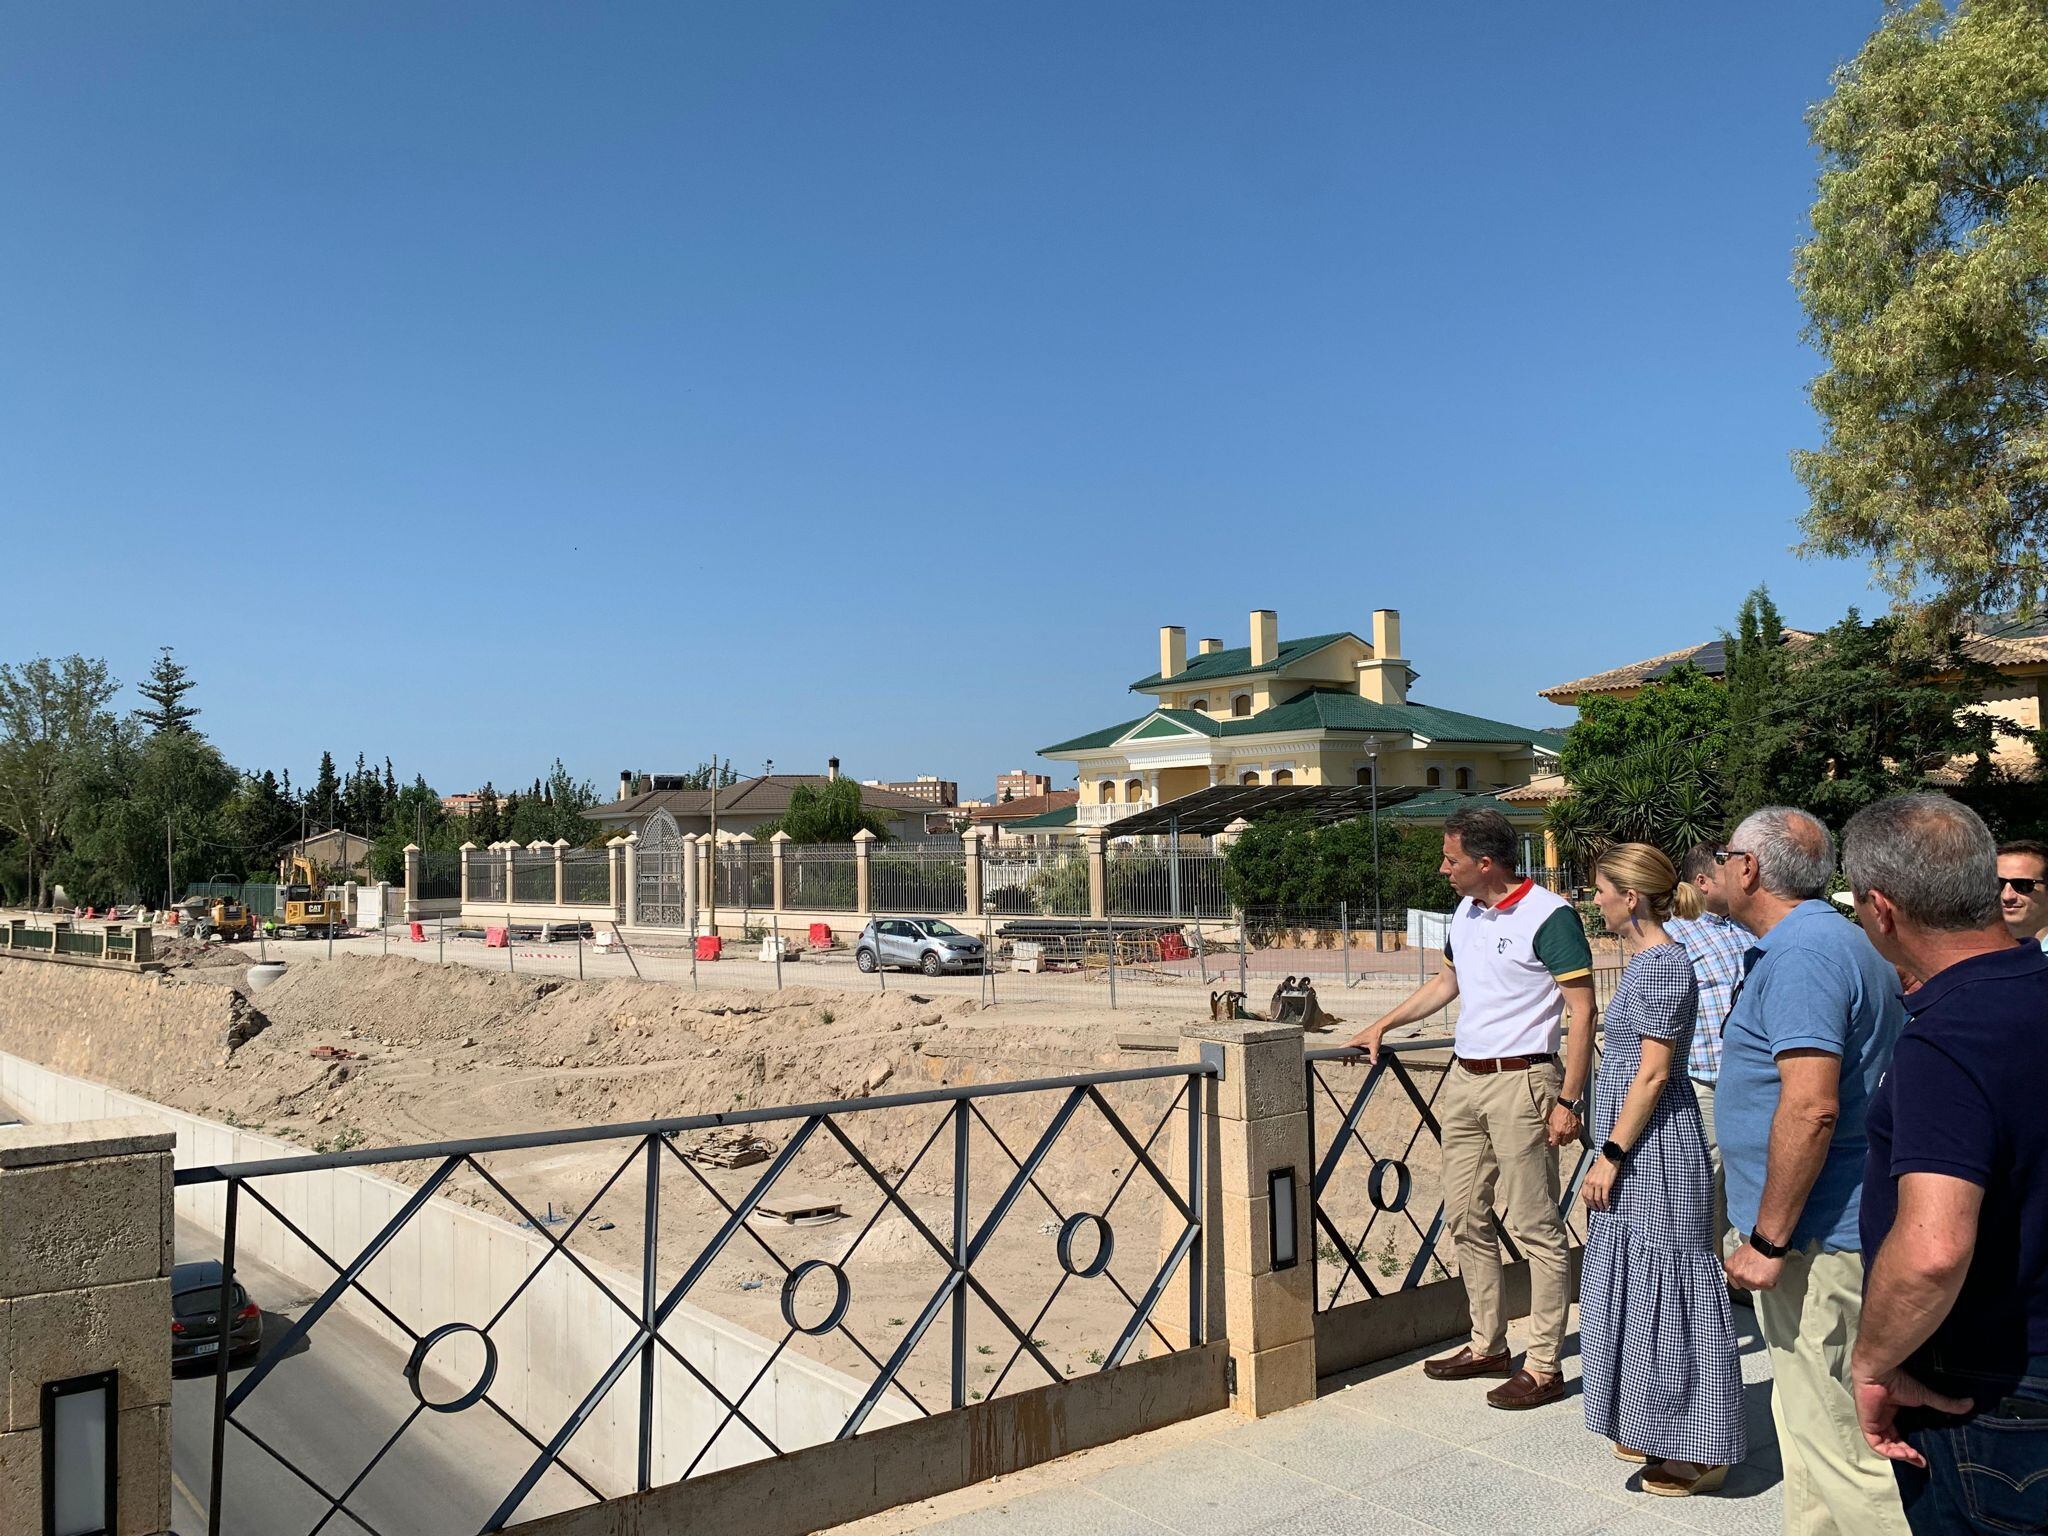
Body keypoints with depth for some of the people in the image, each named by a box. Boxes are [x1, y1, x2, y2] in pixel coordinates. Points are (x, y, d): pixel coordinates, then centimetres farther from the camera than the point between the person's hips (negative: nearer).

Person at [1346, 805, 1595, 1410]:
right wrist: (1382, 1026, 27)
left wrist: (1569, 1101, -17)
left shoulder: (1549, 916, -13)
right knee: (1465, 1218, 12)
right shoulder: (1465, 912, 12)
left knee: (1535, 1226, -1)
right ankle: (1487, 1346, 25)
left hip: (1520, 1082, -8)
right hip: (1464, 1080, 8)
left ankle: (1545, 1366, 9)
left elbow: (1582, 1011, -13)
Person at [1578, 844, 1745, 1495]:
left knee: (1660, 1285, -1)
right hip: (1637, 1148, 10)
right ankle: (1653, 1434, 28)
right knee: (1639, 1285, 16)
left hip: (1652, 1147, -10)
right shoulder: (1647, 959, 12)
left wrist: (1610, 1155, -18)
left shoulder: (1664, 962, -18)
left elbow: (1652, 1075, -20)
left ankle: (1694, 1453, 11)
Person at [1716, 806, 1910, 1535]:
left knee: (1834, 1437, -2)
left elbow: (1811, 1106, -28)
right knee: (1809, 1420, 19)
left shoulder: (1800, 956, -20)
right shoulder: (1842, 942, 14)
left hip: (1816, 1241, -11)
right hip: (1836, 1228, 11)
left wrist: (1768, 1239, -21)